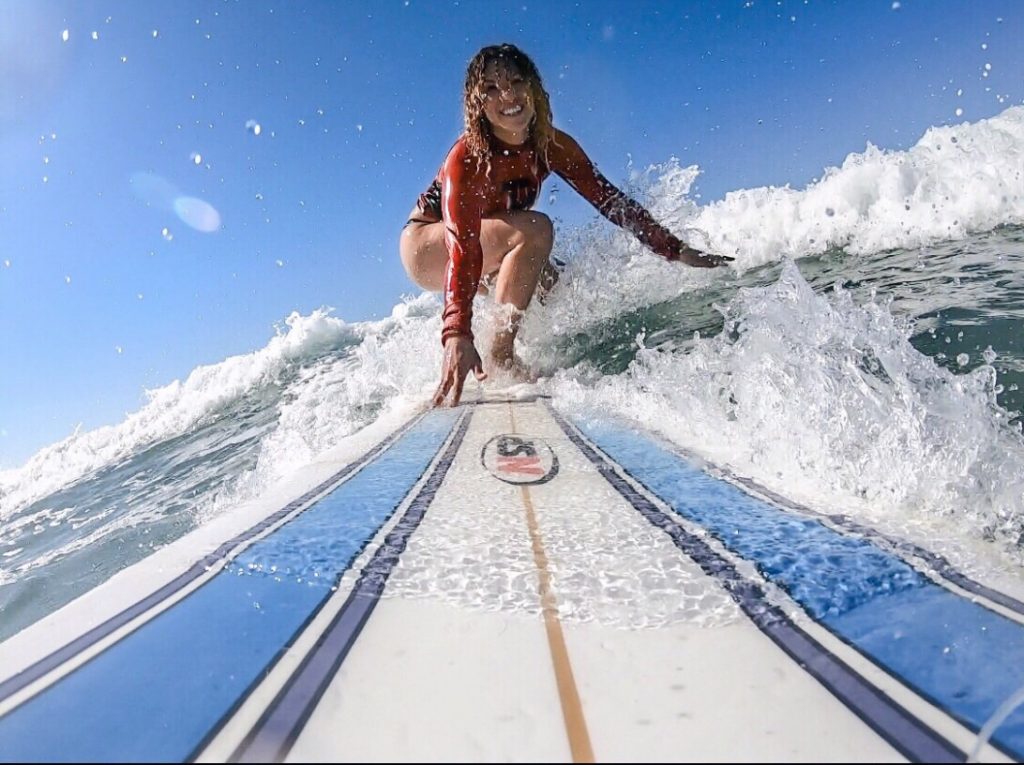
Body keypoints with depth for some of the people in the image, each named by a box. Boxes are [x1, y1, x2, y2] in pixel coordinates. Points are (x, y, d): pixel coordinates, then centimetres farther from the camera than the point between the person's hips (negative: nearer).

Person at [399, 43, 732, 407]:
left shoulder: (552, 146, -15)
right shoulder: (467, 158, -32)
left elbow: (609, 199, -13)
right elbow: (463, 247, -44)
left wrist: (677, 251, -18)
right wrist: (457, 335, -56)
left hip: (496, 250, 7)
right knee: (535, 230, -30)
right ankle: (499, 357, -26)